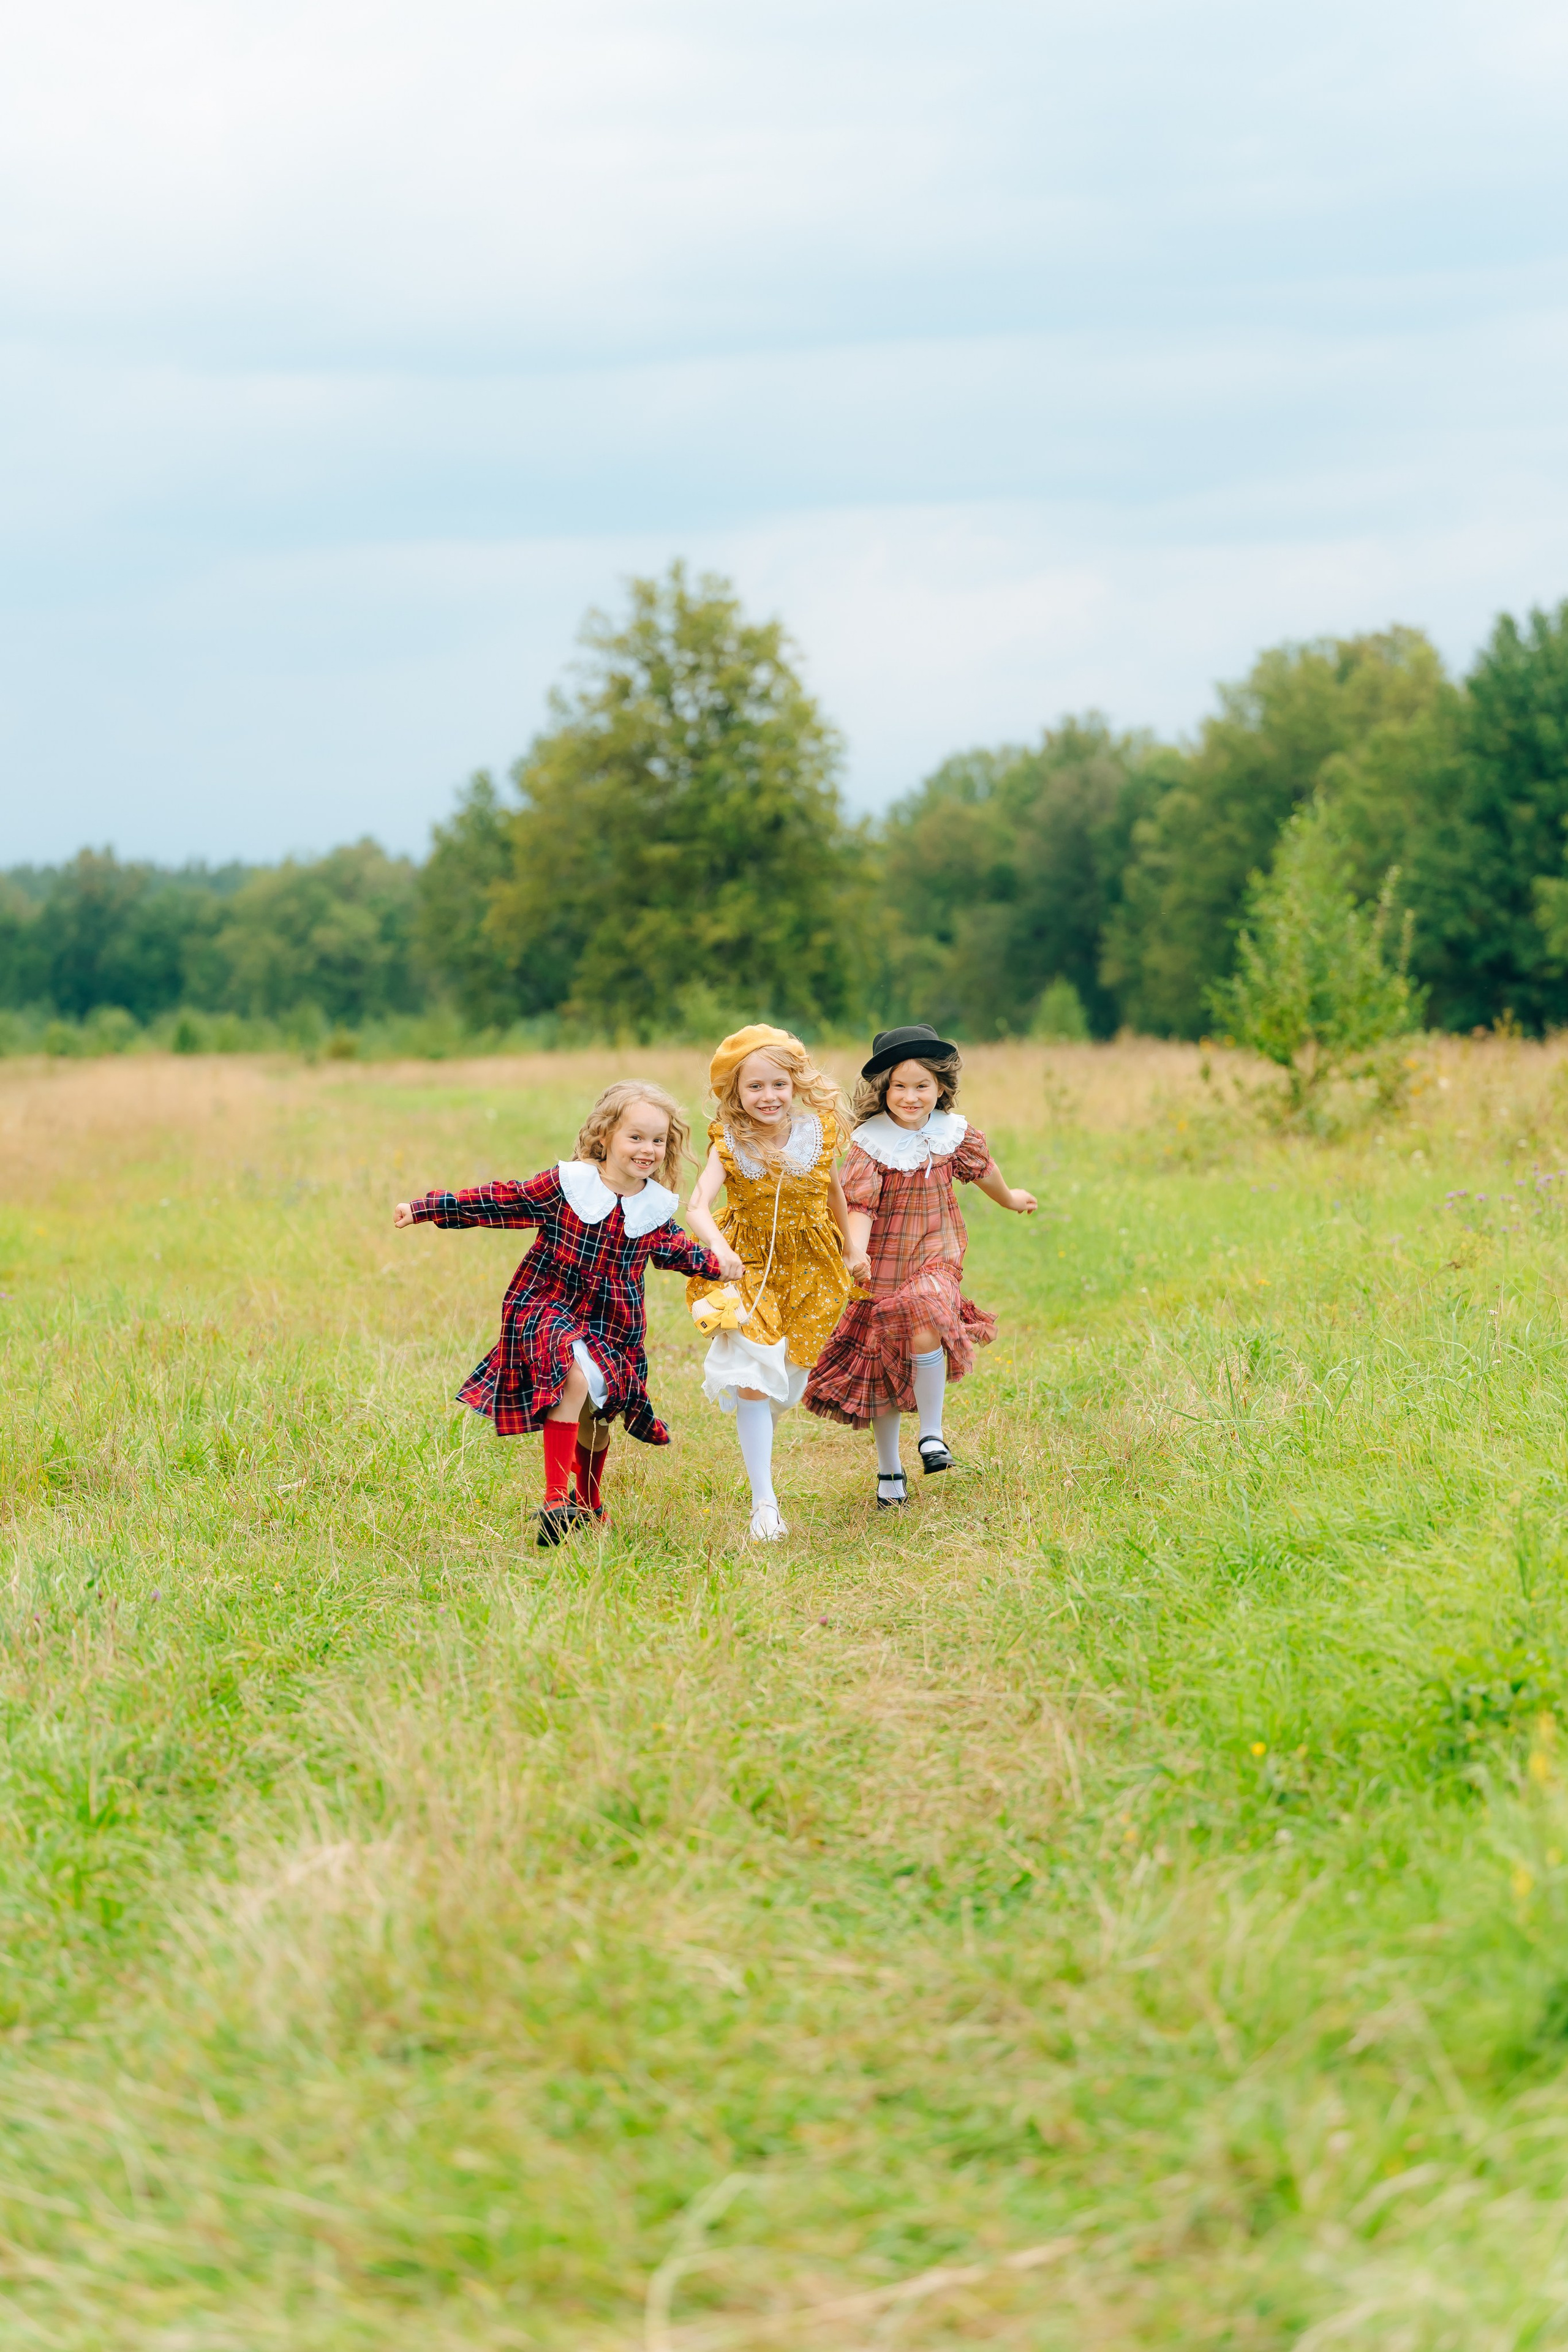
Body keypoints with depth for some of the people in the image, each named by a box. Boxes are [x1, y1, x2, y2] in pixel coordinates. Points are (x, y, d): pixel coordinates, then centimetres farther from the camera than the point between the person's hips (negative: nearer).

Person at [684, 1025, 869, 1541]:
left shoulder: (817, 1134, -9)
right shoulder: (729, 1145, -16)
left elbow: (832, 1191, 10)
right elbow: (698, 1207, -29)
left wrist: (851, 1250, 18)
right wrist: (718, 1248, -48)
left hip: (808, 1266, 3)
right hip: (747, 1265, -3)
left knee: (789, 1379, 11)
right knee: (752, 1381, -12)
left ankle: (755, 1434, 47)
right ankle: (764, 1503, -8)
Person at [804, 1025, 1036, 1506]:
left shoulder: (954, 1135, -1)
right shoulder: (869, 1143, -10)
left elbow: (982, 1169, 21)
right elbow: (859, 1206, -19)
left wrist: (1010, 1199, 39)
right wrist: (856, 1254, -36)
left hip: (935, 1261, 0)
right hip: (883, 1269, 0)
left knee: (924, 1330, -29)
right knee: (883, 1363, 10)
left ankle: (931, 1434, -10)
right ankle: (888, 1469, 27)